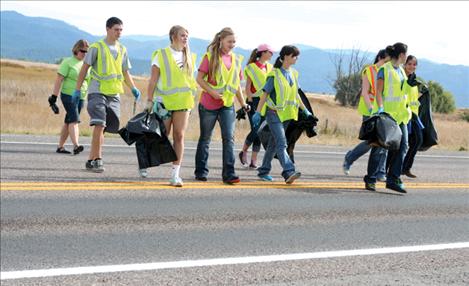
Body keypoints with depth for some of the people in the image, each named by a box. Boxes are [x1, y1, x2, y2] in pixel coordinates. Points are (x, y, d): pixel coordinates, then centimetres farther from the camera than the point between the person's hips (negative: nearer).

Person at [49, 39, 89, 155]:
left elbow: (88, 81, 23)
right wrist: (54, 96, -15)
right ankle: (76, 146, -29)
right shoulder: (68, 62, -4)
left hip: (81, 97, 6)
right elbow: (59, 79, -9)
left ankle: (60, 147, 13)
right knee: (74, 120, -19)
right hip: (69, 94, -6)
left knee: (68, 122, 8)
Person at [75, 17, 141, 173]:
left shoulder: (122, 50, 14)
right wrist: (77, 89, -5)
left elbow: (125, 72, 20)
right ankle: (97, 159, -14)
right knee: (100, 124, -17)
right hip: (97, 91, -5)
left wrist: (133, 88, 5)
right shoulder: (97, 47, -2)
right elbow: (85, 68, 0)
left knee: (104, 128, 5)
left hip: (114, 94, 5)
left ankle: (91, 159, 14)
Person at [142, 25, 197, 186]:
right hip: (164, 101, -4)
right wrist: (149, 100, -9)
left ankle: (175, 174, 1)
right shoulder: (161, 55, -3)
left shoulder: (189, 57, 11)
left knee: (179, 137, -2)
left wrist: (192, 95, 11)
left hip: (182, 101, 4)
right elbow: (153, 79, -5)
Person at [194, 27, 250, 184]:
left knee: (229, 138, -9)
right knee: (205, 138, 7)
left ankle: (229, 173, -11)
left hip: (227, 105, 3)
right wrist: (212, 92, -19)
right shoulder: (210, 56, -3)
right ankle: (201, 172, 18)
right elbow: (199, 79, -7)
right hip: (208, 104, -3)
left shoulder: (236, 59, 11)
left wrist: (243, 103, 14)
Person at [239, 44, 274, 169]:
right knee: (255, 130, -11)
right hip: (254, 101, -5)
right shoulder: (252, 67, -4)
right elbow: (248, 87, -7)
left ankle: (254, 161, 5)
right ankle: (244, 152, 13)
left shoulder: (270, 67, 13)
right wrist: (250, 101, -15)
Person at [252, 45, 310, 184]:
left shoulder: (293, 74, 11)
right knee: (281, 143, -16)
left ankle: (263, 171, 22)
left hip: (287, 114, 7)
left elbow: (295, 94, 21)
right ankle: (289, 172, -26)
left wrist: (305, 110, 21)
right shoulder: (275, 74, -10)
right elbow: (265, 94, -9)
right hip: (274, 113, -7)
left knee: (274, 143, 13)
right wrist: (257, 112, -13)